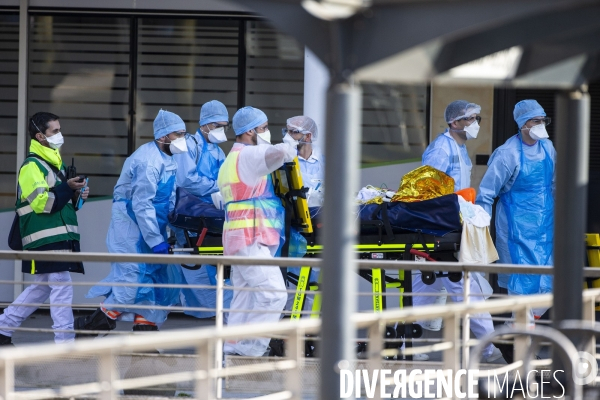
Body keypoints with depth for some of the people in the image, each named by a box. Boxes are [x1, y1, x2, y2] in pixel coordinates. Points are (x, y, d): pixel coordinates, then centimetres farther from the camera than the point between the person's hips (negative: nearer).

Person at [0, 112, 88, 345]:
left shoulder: (55, 164, 20)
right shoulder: (32, 166, -10)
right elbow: (40, 201, -19)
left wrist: (77, 195, 7)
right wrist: (67, 187, -21)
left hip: (60, 239, 10)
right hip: (45, 240, -10)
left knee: (41, 288, 15)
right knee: (61, 286, -11)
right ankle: (65, 341, -10)